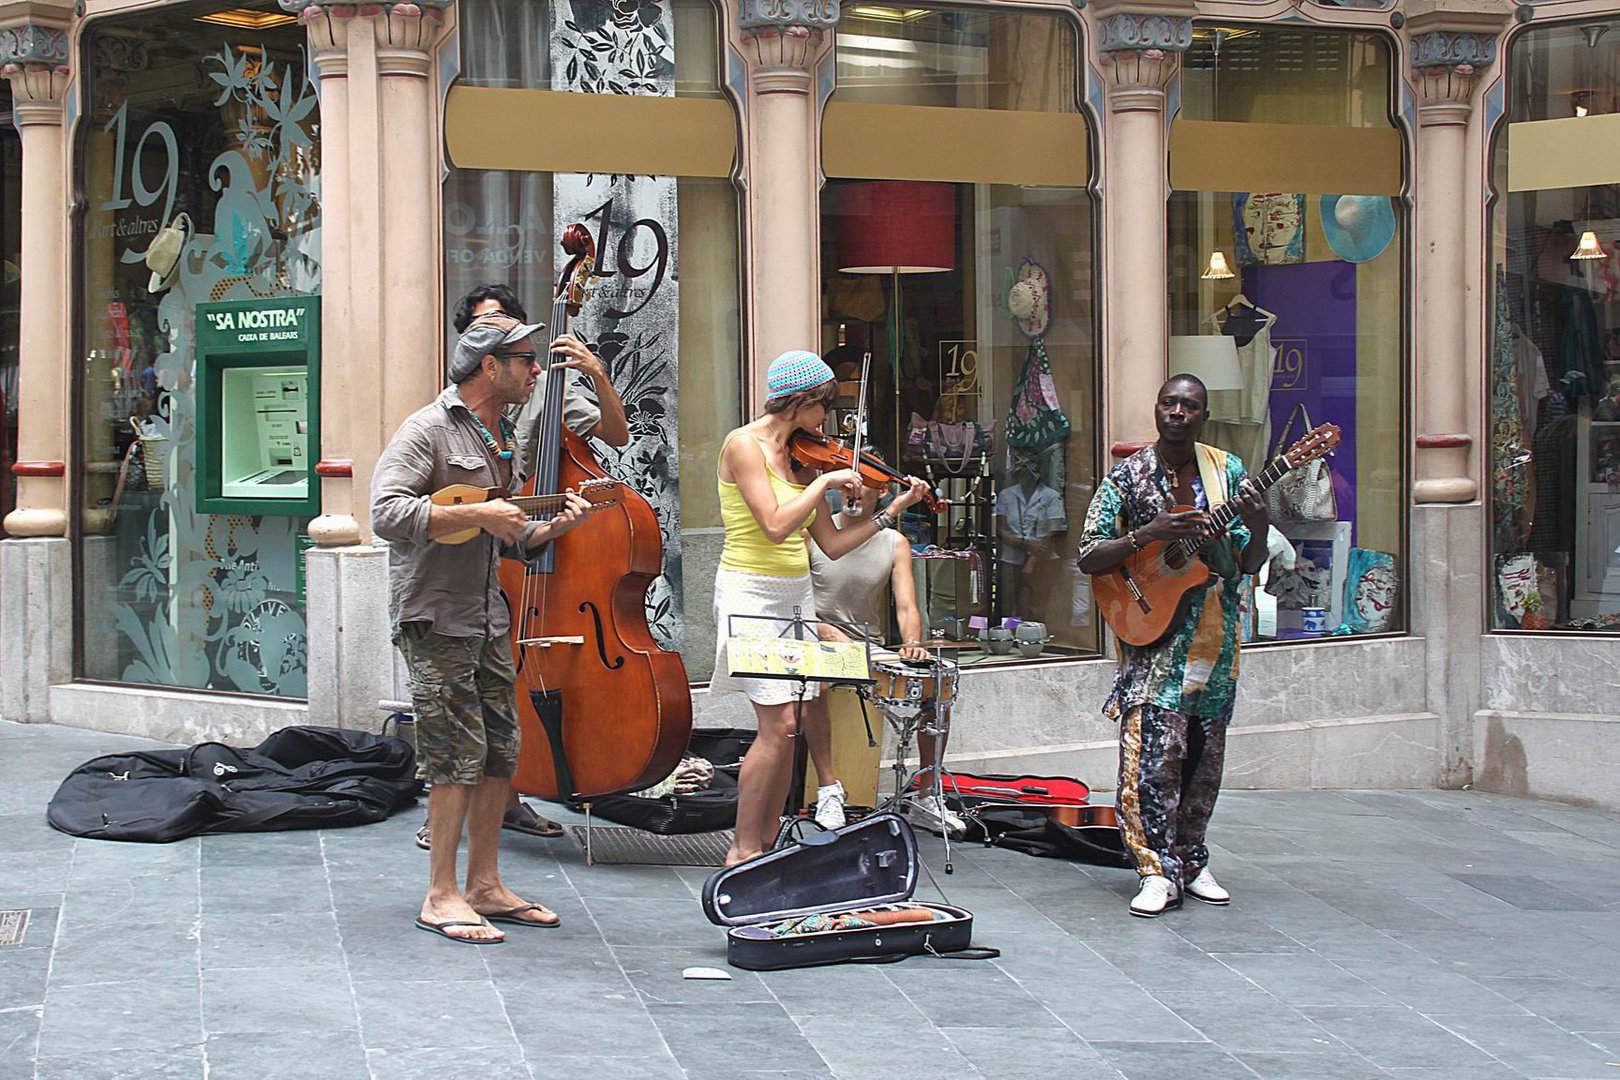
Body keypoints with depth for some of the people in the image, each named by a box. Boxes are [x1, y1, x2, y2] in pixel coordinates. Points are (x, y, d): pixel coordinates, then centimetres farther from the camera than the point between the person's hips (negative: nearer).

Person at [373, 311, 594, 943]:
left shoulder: (501, 437, 16)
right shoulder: (430, 429, -11)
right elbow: (387, 513, -23)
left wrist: (553, 527, 2)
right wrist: (475, 514, -23)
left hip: (487, 617, 9)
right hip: (434, 618, -9)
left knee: (500, 754, 9)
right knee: (458, 756, -8)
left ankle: (485, 886, 18)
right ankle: (441, 897, 1)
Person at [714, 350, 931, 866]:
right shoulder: (744, 444, -10)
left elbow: (832, 544, 12)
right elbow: (775, 525, -21)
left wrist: (894, 509, 12)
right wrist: (825, 481, -13)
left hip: (796, 593, 7)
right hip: (751, 592, -7)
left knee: (787, 727, 2)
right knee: (778, 724, -13)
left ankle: (767, 844, 10)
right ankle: (742, 851, -4)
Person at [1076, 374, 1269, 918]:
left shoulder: (1228, 471, 6)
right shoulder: (1128, 475, -2)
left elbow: (1249, 565, 6)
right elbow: (1089, 558, -6)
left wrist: (1258, 529, -15)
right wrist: (1148, 534, -19)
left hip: (1215, 637, 4)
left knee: (1204, 755, 9)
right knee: (1154, 750, -15)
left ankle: (1191, 862, 22)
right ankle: (1159, 871, -12)